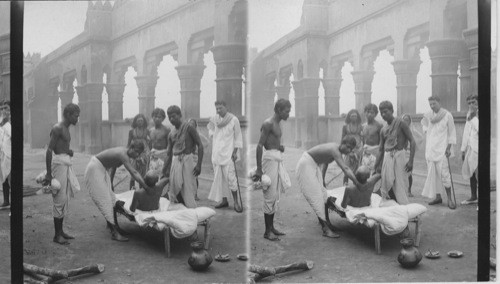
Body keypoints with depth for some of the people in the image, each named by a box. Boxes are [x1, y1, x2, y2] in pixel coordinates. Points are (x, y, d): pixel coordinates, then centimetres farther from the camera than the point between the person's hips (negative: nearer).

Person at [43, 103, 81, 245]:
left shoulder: (66, 128, 15)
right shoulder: (57, 128, -14)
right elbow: (49, 151, -19)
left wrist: (68, 151, 5)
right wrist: (48, 174, -20)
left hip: (66, 164, 10)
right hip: (59, 163, -10)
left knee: (65, 200, 13)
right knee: (60, 200, -6)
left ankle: (60, 231, 22)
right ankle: (57, 235, 1)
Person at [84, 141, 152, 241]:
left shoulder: (124, 152, 1)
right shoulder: (123, 155, -30)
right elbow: (133, 173, -39)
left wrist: (111, 182, 26)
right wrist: (146, 187, -42)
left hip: (102, 170, 10)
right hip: (95, 170, -10)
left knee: (110, 196, 17)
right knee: (104, 199, -13)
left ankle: (110, 223, 34)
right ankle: (114, 233, -15)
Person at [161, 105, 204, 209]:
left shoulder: (188, 128, -4)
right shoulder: (171, 134, 13)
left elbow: (200, 145, -7)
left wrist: (199, 164, -14)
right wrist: (165, 169, 14)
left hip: (187, 159, -5)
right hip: (175, 161, 5)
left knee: (188, 189, -5)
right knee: (175, 187, 2)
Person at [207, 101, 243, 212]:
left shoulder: (234, 120, -5)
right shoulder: (214, 119, 7)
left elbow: (238, 137, -2)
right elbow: (210, 126, 29)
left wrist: (235, 152, -8)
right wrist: (212, 133, 9)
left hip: (228, 153, -5)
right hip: (216, 152, 5)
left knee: (230, 177, -10)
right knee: (219, 177, 8)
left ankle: (236, 202, -5)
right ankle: (224, 200, 17)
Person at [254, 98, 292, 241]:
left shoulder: (277, 124, 15)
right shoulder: (268, 123, -13)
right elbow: (260, 146, -19)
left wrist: (280, 147, 4)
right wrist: (259, 169, -22)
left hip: (277, 159, 10)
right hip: (270, 158, -10)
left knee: (275, 195, 13)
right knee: (270, 196, -5)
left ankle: (271, 227, 22)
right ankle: (267, 231, 2)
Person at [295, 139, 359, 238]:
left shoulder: (337, 149, 0)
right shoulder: (334, 150, -30)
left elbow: (325, 162, 16)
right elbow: (345, 169, -39)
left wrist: (322, 180, 24)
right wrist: (358, 184, -44)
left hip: (314, 165, 10)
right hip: (306, 164, -10)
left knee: (322, 193, 12)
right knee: (316, 195, -12)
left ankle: (327, 223, 22)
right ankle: (326, 229, -13)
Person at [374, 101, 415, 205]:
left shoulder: (400, 123, -4)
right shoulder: (383, 130, 12)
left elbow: (412, 141, -7)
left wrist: (411, 160, -14)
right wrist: (376, 166, 15)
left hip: (399, 155, -5)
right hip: (387, 157, 5)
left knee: (400, 185, -5)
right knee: (387, 184, 3)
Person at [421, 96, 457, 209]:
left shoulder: (447, 115, -5)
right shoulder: (428, 115, 8)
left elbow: (452, 133, -3)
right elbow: (423, 121, 32)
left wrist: (449, 148, -10)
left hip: (442, 149, -5)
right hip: (430, 149, 6)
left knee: (444, 174, -11)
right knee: (432, 174, 7)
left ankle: (449, 199, -6)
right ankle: (437, 197, 16)